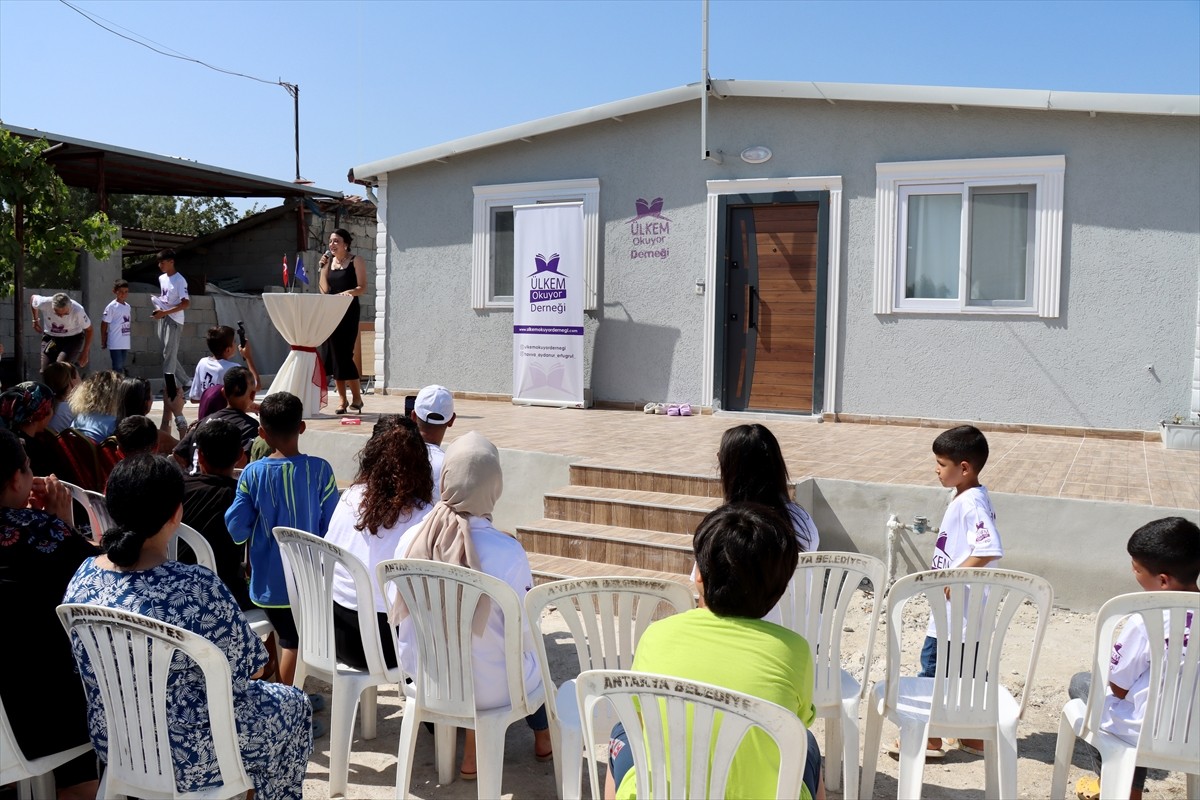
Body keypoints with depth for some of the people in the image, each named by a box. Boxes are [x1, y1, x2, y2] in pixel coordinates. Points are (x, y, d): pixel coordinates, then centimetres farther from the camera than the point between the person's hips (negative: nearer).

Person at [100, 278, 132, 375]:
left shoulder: (128, 306, 10)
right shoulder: (112, 306, -9)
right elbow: (104, 324, -6)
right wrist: (103, 342, -5)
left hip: (125, 344, 6)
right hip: (115, 344, -6)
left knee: (122, 367, 12)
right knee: (117, 367, -6)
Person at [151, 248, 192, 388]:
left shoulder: (179, 280, -13)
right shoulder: (161, 278, 12)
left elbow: (185, 303, -19)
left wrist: (164, 312, -22)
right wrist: (155, 299, 4)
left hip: (174, 320, -8)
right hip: (162, 319, 8)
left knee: (169, 354, -9)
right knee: (169, 354, 10)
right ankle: (186, 382, 18)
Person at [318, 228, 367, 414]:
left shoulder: (356, 261, 0)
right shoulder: (329, 261, 13)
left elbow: (362, 288, -7)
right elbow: (324, 290, 6)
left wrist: (349, 292, -25)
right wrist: (323, 268, -1)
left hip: (349, 312, -5)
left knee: (344, 355, -11)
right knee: (334, 355, 3)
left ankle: (357, 398, 1)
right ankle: (342, 400, 9)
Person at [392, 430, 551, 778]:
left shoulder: (411, 538, -15)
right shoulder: (506, 551, -27)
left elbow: (402, 616, 0)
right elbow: (525, 633, -15)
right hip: (489, 687, -3)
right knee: (534, 653, 27)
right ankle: (543, 738, 45)